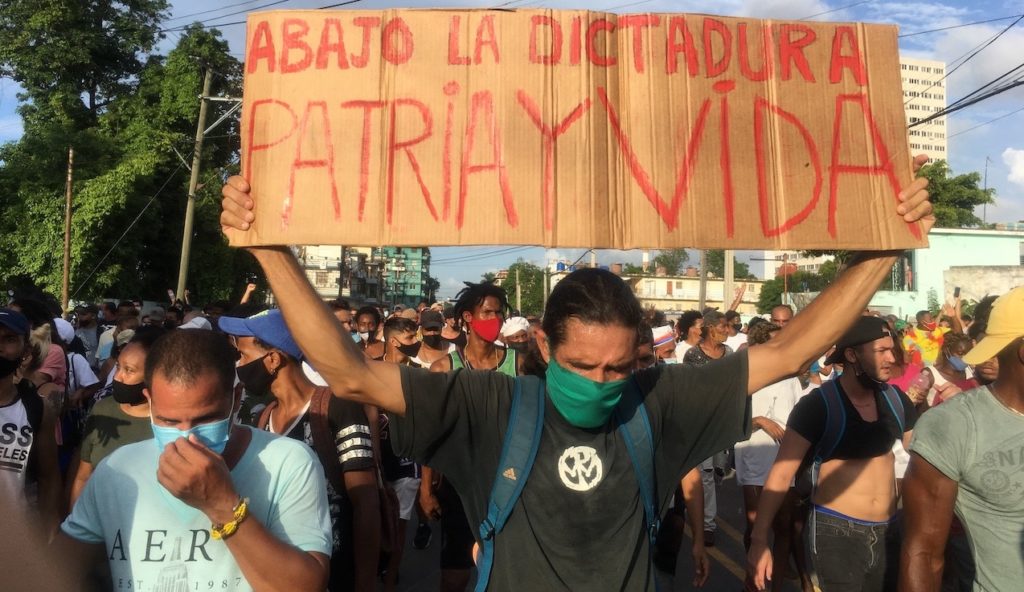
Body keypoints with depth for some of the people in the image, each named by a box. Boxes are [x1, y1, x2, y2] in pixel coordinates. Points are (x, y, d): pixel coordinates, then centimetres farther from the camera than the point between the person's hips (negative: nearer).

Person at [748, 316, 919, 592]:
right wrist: (759, 539, -22)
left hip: (889, 530, 5)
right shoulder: (818, 404, -15)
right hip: (836, 531, -5)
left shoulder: (896, 399, 0)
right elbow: (781, 474, -17)